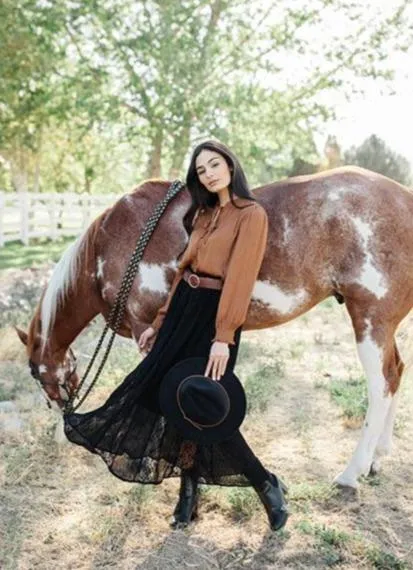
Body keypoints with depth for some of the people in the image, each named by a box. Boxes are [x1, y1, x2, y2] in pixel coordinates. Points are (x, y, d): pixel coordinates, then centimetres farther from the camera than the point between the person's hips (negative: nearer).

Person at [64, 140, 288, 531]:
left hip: (215, 315, -8)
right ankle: (189, 492, 26)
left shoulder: (251, 214, -9)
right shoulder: (203, 213, 15)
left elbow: (240, 277, -19)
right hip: (184, 310, 8)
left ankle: (266, 485, 16)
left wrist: (224, 337, -25)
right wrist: (160, 323, 16)